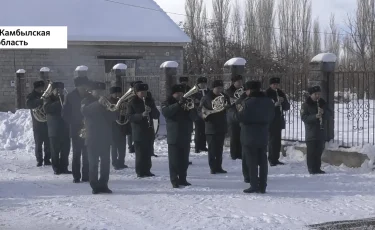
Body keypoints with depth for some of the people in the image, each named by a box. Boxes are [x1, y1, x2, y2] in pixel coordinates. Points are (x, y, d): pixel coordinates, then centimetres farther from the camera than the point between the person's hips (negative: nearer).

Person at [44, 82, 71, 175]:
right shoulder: (49, 99, 3)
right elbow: (47, 109, -17)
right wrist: (58, 103, -21)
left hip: (65, 129, 4)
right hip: (54, 130, -4)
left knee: (65, 150, 3)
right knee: (55, 151, -3)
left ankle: (64, 167, 11)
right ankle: (56, 168, 4)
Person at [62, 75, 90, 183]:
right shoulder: (70, 97, 0)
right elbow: (65, 114, -1)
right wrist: (74, 125, -10)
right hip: (76, 130, -2)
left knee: (87, 154, 1)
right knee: (76, 154, 0)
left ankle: (86, 176, 6)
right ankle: (76, 176, 4)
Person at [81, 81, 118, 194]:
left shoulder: (106, 102, 16)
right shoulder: (87, 101, 1)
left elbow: (113, 117, 12)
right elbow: (84, 111, -22)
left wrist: (113, 110, -11)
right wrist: (98, 103, -34)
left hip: (105, 137, 5)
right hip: (93, 137, -4)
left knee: (105, 162, 3)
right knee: (93, 163, -5)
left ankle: (103, 184, 9)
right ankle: (95, 186, -2)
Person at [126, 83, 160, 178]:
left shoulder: (150, 101, 10)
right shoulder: (132, 103, -2)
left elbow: (157, 115, 6)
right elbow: (129, 117, -12)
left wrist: (151, 110, -15)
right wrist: (141, 115, -25)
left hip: (149, 131, 4)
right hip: (138, 133, -4)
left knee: (148, 153, 8)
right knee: (140, 153, -6)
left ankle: (147, 170, 17)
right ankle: (140, 171, 1)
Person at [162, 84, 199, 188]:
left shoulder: (187, 103, 14)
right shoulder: (167, 103, 4)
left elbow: (194, 117, 6)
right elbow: (165, 112, -19)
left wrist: (192, 108, -15)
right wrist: (178, 104, -26)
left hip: (185, 136, 4)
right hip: (173, 137, -4)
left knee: (184, 160, 6)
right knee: (174, 160, -6)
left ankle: (182, 179, 15)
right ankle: (174, 180, -3)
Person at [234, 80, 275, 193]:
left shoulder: (248, 102, -16)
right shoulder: (268, 102, 7)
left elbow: (241, 118, -17)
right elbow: (271, 117, 12)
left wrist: (239, 109, 0)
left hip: (250, 136, -6)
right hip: (263, 135, 6)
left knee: (251, 162, 0)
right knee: (262, 161, 10)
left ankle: (254, 186, 0)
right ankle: (262, 186, 12)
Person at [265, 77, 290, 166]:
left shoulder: (281, 93, 11)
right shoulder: (267, 94, -5)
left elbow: (287, 107, 11)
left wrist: (283, 101, -8)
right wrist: (274, 104, -22)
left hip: (279, 120, 6)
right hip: (271, 121, -6)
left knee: (277, 141, 7)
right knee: (272, 140, -9)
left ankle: (276, 159, 15)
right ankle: (271, 160, -5)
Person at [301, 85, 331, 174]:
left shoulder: (323, 103, 11)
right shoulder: (306, 105, -4)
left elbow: (329, 113, 6)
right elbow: (304, 117, -13)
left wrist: (323, 112, -15)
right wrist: (315, 116, -26)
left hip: (321, 132, 5)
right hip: (311, 133, -5)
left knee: (319, 151, 11)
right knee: (311, 152, -6)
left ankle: (317, 168, 19)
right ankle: (312, 169, 0)